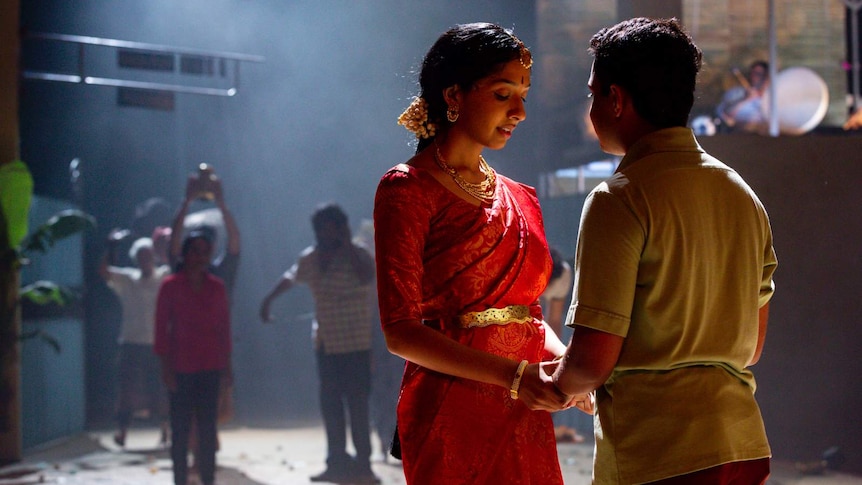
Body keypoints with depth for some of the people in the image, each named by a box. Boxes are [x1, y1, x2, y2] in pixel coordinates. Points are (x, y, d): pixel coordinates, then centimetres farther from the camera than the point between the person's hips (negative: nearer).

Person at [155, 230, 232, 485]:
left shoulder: (216, 287, 8)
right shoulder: (171, 286, -3)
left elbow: (224, 328, 10)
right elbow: (162, 328, -3)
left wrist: (226, 366, 7)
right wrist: (166, 366, -8)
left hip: (210, 368, 3)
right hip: (181, 368, -3)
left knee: (208, 427, 5)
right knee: (181, 428, -1)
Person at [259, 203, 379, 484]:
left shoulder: (357, 255, -9)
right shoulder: (310, 258, 9)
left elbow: (366, 276, -30)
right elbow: (291, 278, 27)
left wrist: (347, 245, -24)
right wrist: (268, 300, 28)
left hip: (355, 344, -6)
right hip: (326, 343, 6)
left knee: (357, 403, -8)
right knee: (330, 404, 8)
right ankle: (337, 461, 15)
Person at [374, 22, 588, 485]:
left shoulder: (517, 198, 15)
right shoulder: (407, 189, -6)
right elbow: (400, 331, -13)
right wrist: (512, 374, -22)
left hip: (526, 417, 6)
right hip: (453, 416, -6)